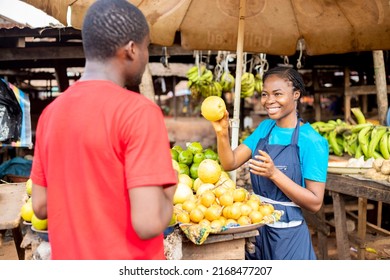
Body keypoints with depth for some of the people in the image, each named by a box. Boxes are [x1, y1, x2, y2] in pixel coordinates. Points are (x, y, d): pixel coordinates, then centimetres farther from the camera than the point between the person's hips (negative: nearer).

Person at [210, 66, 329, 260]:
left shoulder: (312, 141, -15)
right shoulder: (265, 128, 3)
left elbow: (315, 203, -17)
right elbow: (230, 163, -2)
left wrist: (274, 174, -27)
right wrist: (222, 133, -19)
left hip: (287, 236, -5)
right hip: (256, 229, 5)